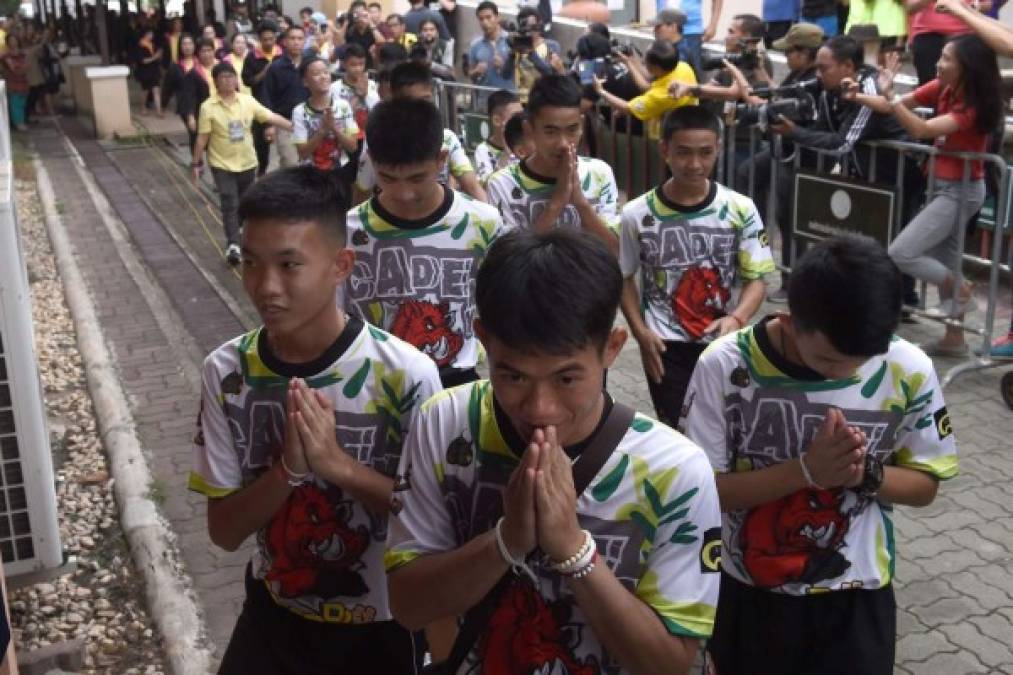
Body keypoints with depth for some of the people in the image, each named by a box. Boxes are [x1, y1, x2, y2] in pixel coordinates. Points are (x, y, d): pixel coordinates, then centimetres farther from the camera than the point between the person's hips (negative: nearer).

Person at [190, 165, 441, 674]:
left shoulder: (405, 375, -22)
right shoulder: (226, 372, -12)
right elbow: (224, 531, -8)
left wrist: (339, 465, -28)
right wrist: (289, 467, -27)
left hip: (382, 625, -2)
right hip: (274, 614, 2)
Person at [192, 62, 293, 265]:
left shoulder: (248, 101, -2)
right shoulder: (208, 107, -11)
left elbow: (271, 117, -1)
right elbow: (202, 137, -7)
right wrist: (196, 163, -6)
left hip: (247, 163, 4)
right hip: (222, 164, -4)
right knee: (230, 205, -12)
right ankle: (232, 245, -15)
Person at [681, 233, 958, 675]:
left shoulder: (909, 371, -13)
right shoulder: (724, 366, -19)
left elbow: (924, 485, -1)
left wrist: (865, 474, -22)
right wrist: (805, 470, -27)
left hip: (856, 598, 1)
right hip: (747, 594, 0)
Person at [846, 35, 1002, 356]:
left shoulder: (973, 105, -20)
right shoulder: (942, 89, 1)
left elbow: (922, 129, -32)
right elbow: (897, 107, -2)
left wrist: (888, 96, -40)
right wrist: (858, 97, -17)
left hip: (961, 190, -8)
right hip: (944, 185, 8)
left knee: (899, 254, -14)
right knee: (944, 262, 13)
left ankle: (959, 288, 8)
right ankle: (954, 339, 23)